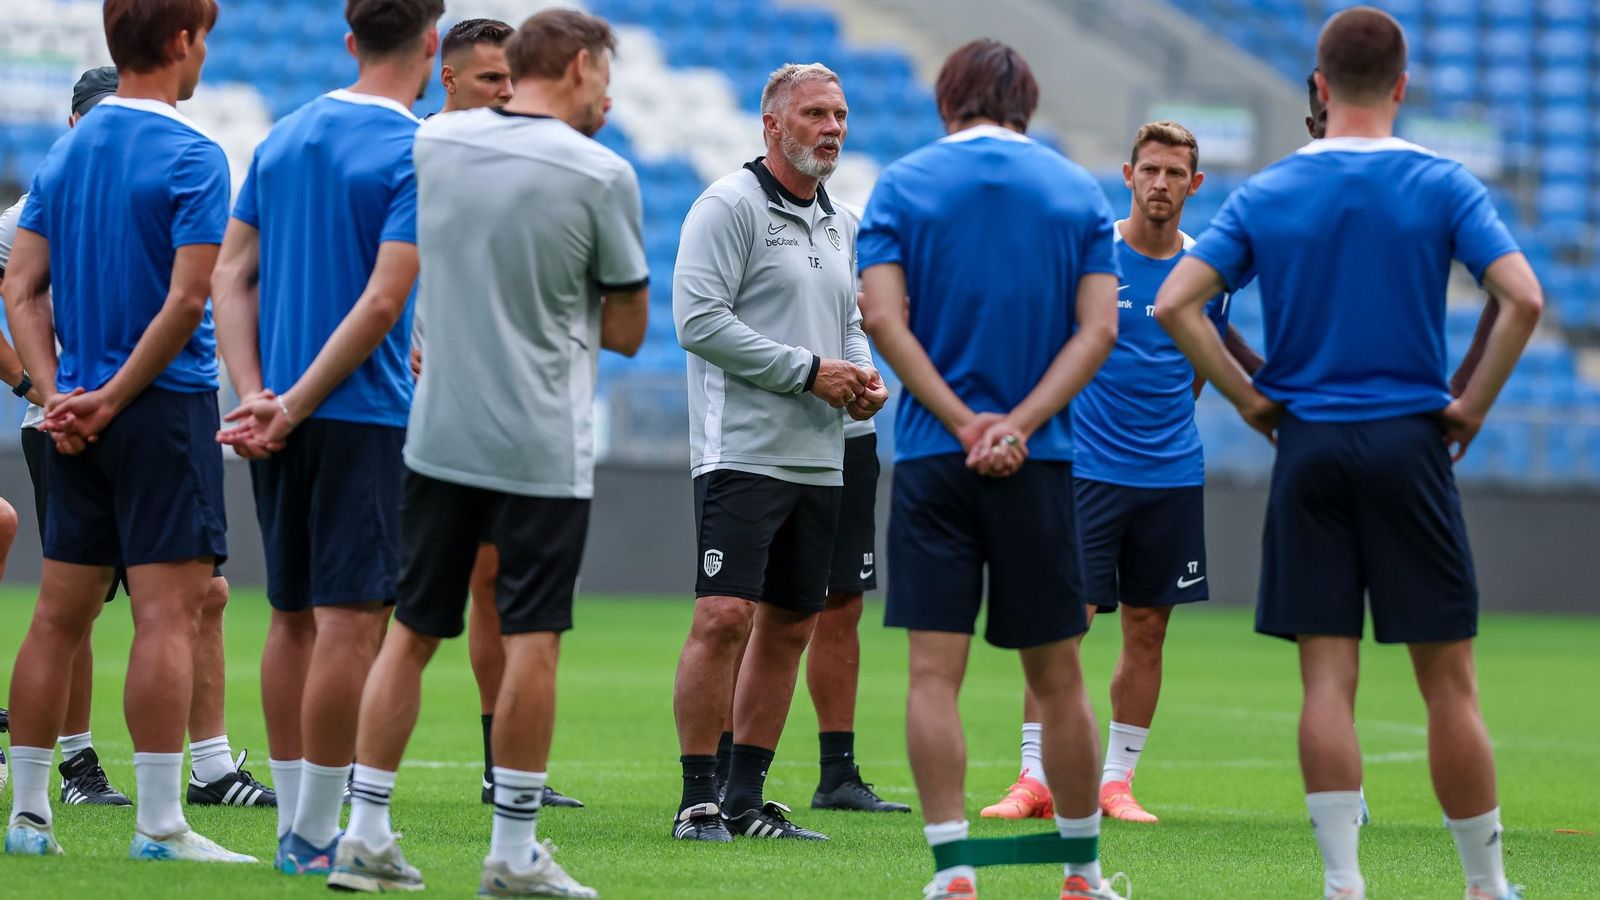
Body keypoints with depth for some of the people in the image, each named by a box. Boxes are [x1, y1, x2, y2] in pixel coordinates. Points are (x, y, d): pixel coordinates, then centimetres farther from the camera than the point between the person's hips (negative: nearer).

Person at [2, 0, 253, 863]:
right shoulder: (190, 158, -11)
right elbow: (186, 300, -18)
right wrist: (112, 398, -11)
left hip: (78, 417, 7)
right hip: (165, 406, -7)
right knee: (166, 612, -7)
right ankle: (159, 824, -10)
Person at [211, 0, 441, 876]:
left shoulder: (283, 136, 11)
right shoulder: (415, 156, -10)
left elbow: (231, 275, 7)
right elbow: (381, 303, -17)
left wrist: (255, 394, -2)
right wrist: (294, 407, -13)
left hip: (282, 418, 7)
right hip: (365, 418, -7)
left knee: (293, 620, 12)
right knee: (349, 623, -4)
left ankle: (295, 827, 16)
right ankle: (315, 836, -5)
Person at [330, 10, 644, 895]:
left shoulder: (432, 142, 4)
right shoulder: (601, 174, -10)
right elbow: (627, 328, -2)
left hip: (437, 434, 4)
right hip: (542, 447, -4)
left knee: (410, 632, 11)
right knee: (531, 643, 1)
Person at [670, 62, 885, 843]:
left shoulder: (839, 225, 17)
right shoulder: (730, 207, -7)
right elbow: (698, 319, -15)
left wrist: (864, 379, 3)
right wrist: (808, 371, -15)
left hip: (818, 460, 8)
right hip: (742, 451, -8)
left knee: (789, 627, 8)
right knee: (724, 617, -14)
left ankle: (747, 799, 15)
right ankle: (698, 800, -10)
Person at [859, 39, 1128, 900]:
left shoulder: (903, 184, 3)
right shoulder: (1078, 191, 7)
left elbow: (882, 315, -8)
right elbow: (1098, 327, -3)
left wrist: (962, 422, -9)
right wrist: (1020, 424, -9)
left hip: (932, 454, -1)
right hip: (1041, 462, 1)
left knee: (933, 672, -2)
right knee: (1056, 676, 10)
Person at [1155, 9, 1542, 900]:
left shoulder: (1267, 194, 3)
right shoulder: (1444, 186, -2)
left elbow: (1175, 303, -5)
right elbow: (1523, 299, -14)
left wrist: (1250, 399, 3)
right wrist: (1473, 405, -3)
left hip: (1307, 448, 2)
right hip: (1410, 443, -2)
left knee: (1328, 679, 2)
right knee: (1449, 682, 3)